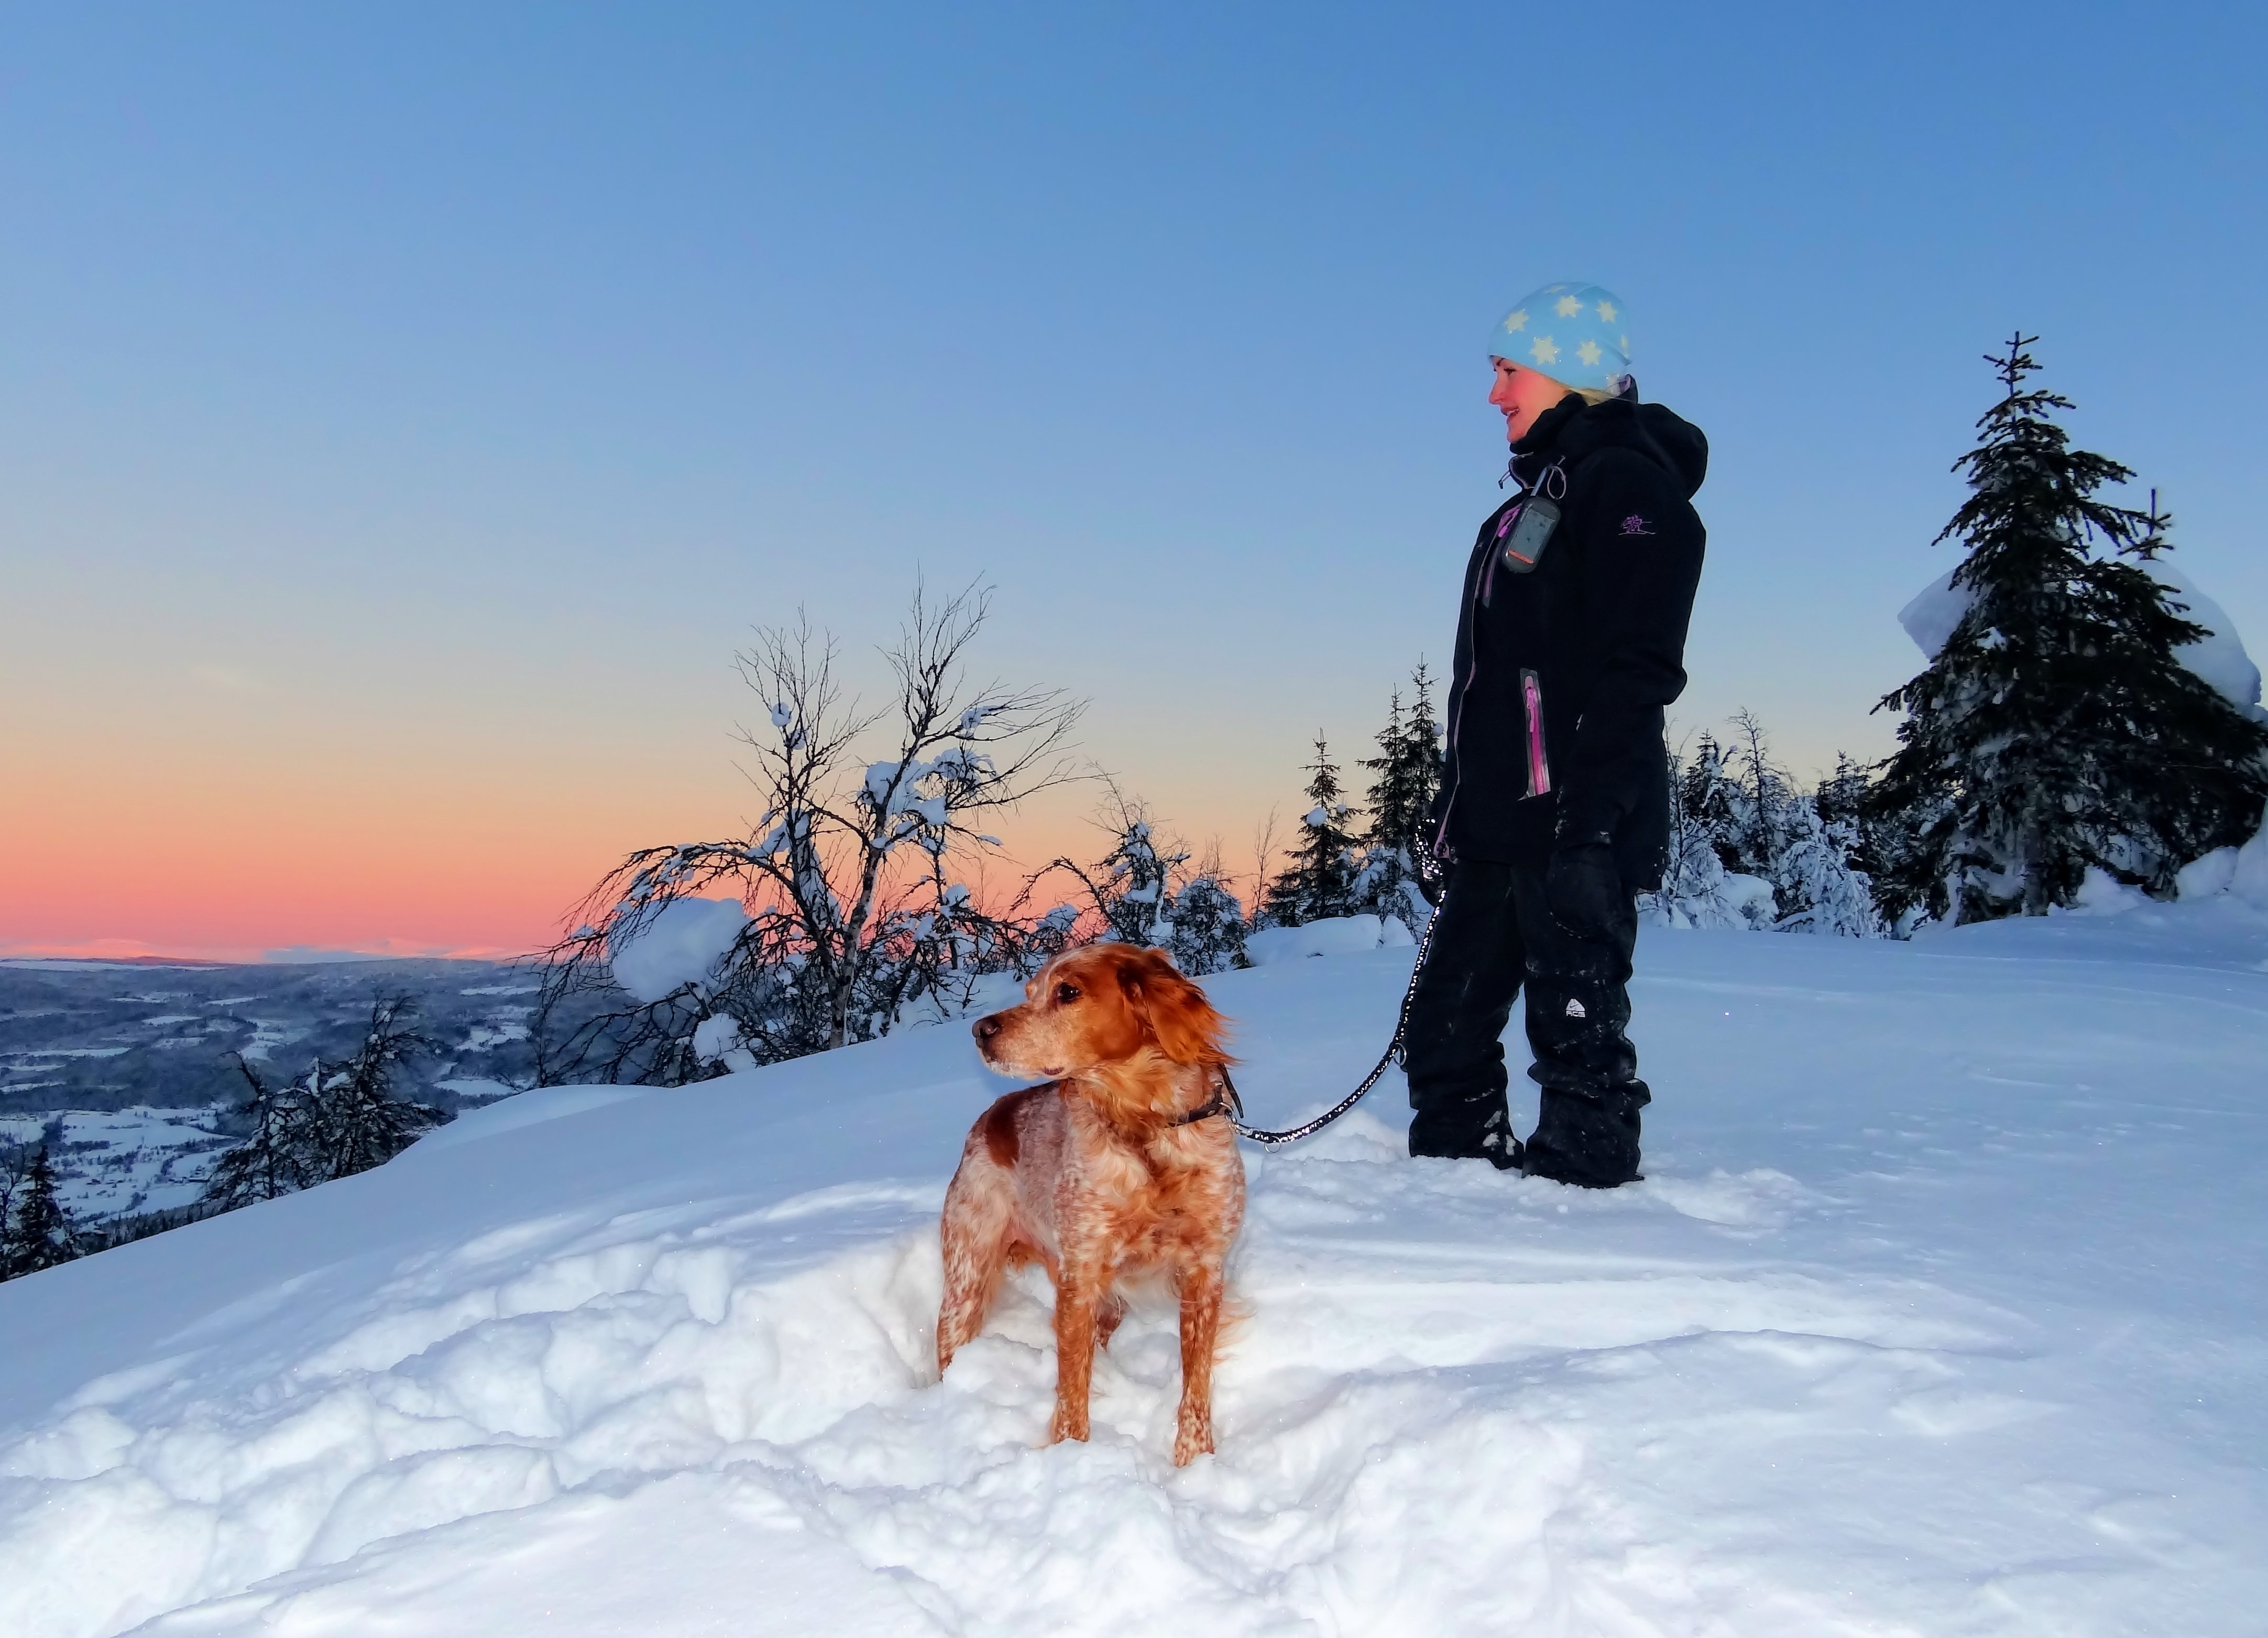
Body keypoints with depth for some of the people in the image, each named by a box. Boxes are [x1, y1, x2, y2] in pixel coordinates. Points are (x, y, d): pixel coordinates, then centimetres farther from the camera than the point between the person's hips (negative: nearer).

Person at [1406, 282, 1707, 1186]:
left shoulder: (1628, 479, -7)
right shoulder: (1541, 490, 23)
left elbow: (1635, 669, -18)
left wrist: (1588, 823, -25)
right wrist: (1459, 811, 20)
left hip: (1574, 819, -10)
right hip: (1499, 822, 10)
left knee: (1578, 1026, -2)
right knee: (1448, 1027, 13)